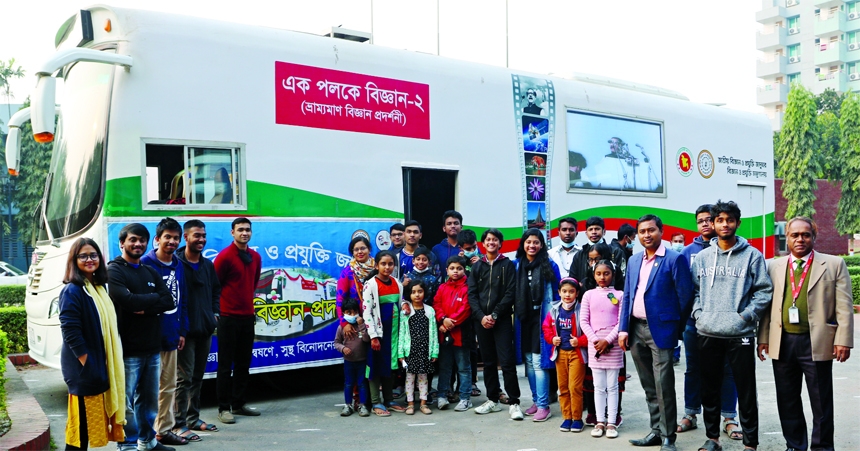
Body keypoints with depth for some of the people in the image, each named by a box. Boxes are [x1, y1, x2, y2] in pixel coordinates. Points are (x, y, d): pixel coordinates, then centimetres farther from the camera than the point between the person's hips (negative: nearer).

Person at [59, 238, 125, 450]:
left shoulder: (99, 288, 12)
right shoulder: (72, 291, -14)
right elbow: (70, 331, -20)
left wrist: (104, 364, 13)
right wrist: (87, 362, -20)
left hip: (101, 365, 9)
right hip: (84, 367, -9)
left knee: (94, 420, 15)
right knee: (82, 424, -3)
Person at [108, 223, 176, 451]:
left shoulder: (150, 272, 16)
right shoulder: (114, 270, -4)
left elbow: (169, 302, 4)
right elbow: (126, 300, -21)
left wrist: (146, 307, -13)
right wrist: (154, 298, -7)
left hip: (152, 347, 7)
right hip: (127, 349, -6)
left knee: (149, 398, 15)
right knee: (126, 401, 0)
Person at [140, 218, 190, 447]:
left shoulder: (178, 265, 10)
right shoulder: (145, 263, -11)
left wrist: (182, 331, 11)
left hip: (171, 336, 7)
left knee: (169, 386, 13)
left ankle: (165, 430, 23)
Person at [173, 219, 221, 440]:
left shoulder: (208, 264, 12)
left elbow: (216, 290, 23)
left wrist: (215, 312, 10)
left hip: (205, 329, 7)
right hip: (185, 330, -7)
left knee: (198, 376, 14)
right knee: (184, 378, -4)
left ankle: (193, 418, 25)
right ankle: (179, 424, 3)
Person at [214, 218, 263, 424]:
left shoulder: (255, 257, 9)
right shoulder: (225, 256, -9)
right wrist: (217, 308, -3)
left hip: (247, 316, 6)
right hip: (228, 317, -6)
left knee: (243, 364, 12)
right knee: (226, 365, 0)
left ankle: (238, 404, 23)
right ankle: (224, 408, 7)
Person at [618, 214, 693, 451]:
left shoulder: (674, 259, -6)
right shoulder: (634, 260, 13)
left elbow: (685, 296, -7)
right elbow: (627, 296, 13)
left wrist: (676, 327, -1)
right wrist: (623, 328, 6)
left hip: (660, 329, -6)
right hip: (636, 329, 6)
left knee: (663, 386, -3)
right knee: (649, 386, 14)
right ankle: (656, 431, 24)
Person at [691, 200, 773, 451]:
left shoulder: (752, 255, -2)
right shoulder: (702, 257, 9)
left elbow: (764, 291, -3)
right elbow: (694, 290, 14)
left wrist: (745, 316, -12)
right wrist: (698, 313, 0)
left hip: (740, 334, -3)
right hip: (707, 334, 4)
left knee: (746, 391, 3)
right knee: (709, 390, 12)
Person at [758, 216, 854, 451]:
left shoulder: (834, 264, 2)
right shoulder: (775, 267, 11)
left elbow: (844, 307, -2)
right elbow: (768, 305, 10)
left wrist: (843, 340, -9)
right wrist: (763, 338, 6)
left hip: (816, 342, -3)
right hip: (782, 343, 3)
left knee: (821, 402, 5)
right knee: (787, 401, 11)